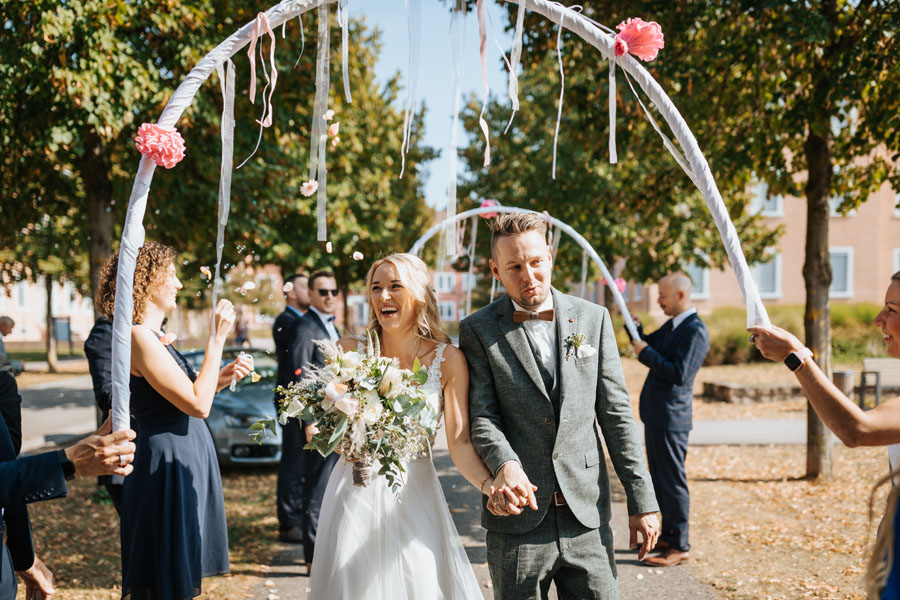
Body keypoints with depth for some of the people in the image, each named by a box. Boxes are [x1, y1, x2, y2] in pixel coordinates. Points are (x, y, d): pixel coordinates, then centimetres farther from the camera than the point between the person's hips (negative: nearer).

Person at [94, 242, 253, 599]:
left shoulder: (153, 336, 12)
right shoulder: (139, 337, -18)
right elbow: (198, 405, -22)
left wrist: (222, 377, 3)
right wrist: (217, 339, -17)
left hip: (184, 462, 10)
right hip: (168, 465, -10)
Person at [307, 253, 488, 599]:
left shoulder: (448, 360, -6)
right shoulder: (351, 351, -2)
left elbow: (460, 442, -10)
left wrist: (490, 484, -28)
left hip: (414, 496, -1)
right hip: (354, 497, 1)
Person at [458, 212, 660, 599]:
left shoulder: (593, 319, 6)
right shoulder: (478, 331, 0)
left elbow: (616, 414, 5)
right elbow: (481, 416, -7)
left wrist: (641, 500, 2)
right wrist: (504, 465, -28)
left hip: (587, 518, 2)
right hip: (517, 521, -1)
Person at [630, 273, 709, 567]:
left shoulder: (695, 331, -17)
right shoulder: (672, 325, 13)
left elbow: (679, 374, -25)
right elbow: (646, 345, 23)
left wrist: (646, 353, -17)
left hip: (671, 418, -10)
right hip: (656, 416, 10)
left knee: (672, 481, -3)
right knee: (659, 478, 18)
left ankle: (680, 546, 6)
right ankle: (667, 535, 29)